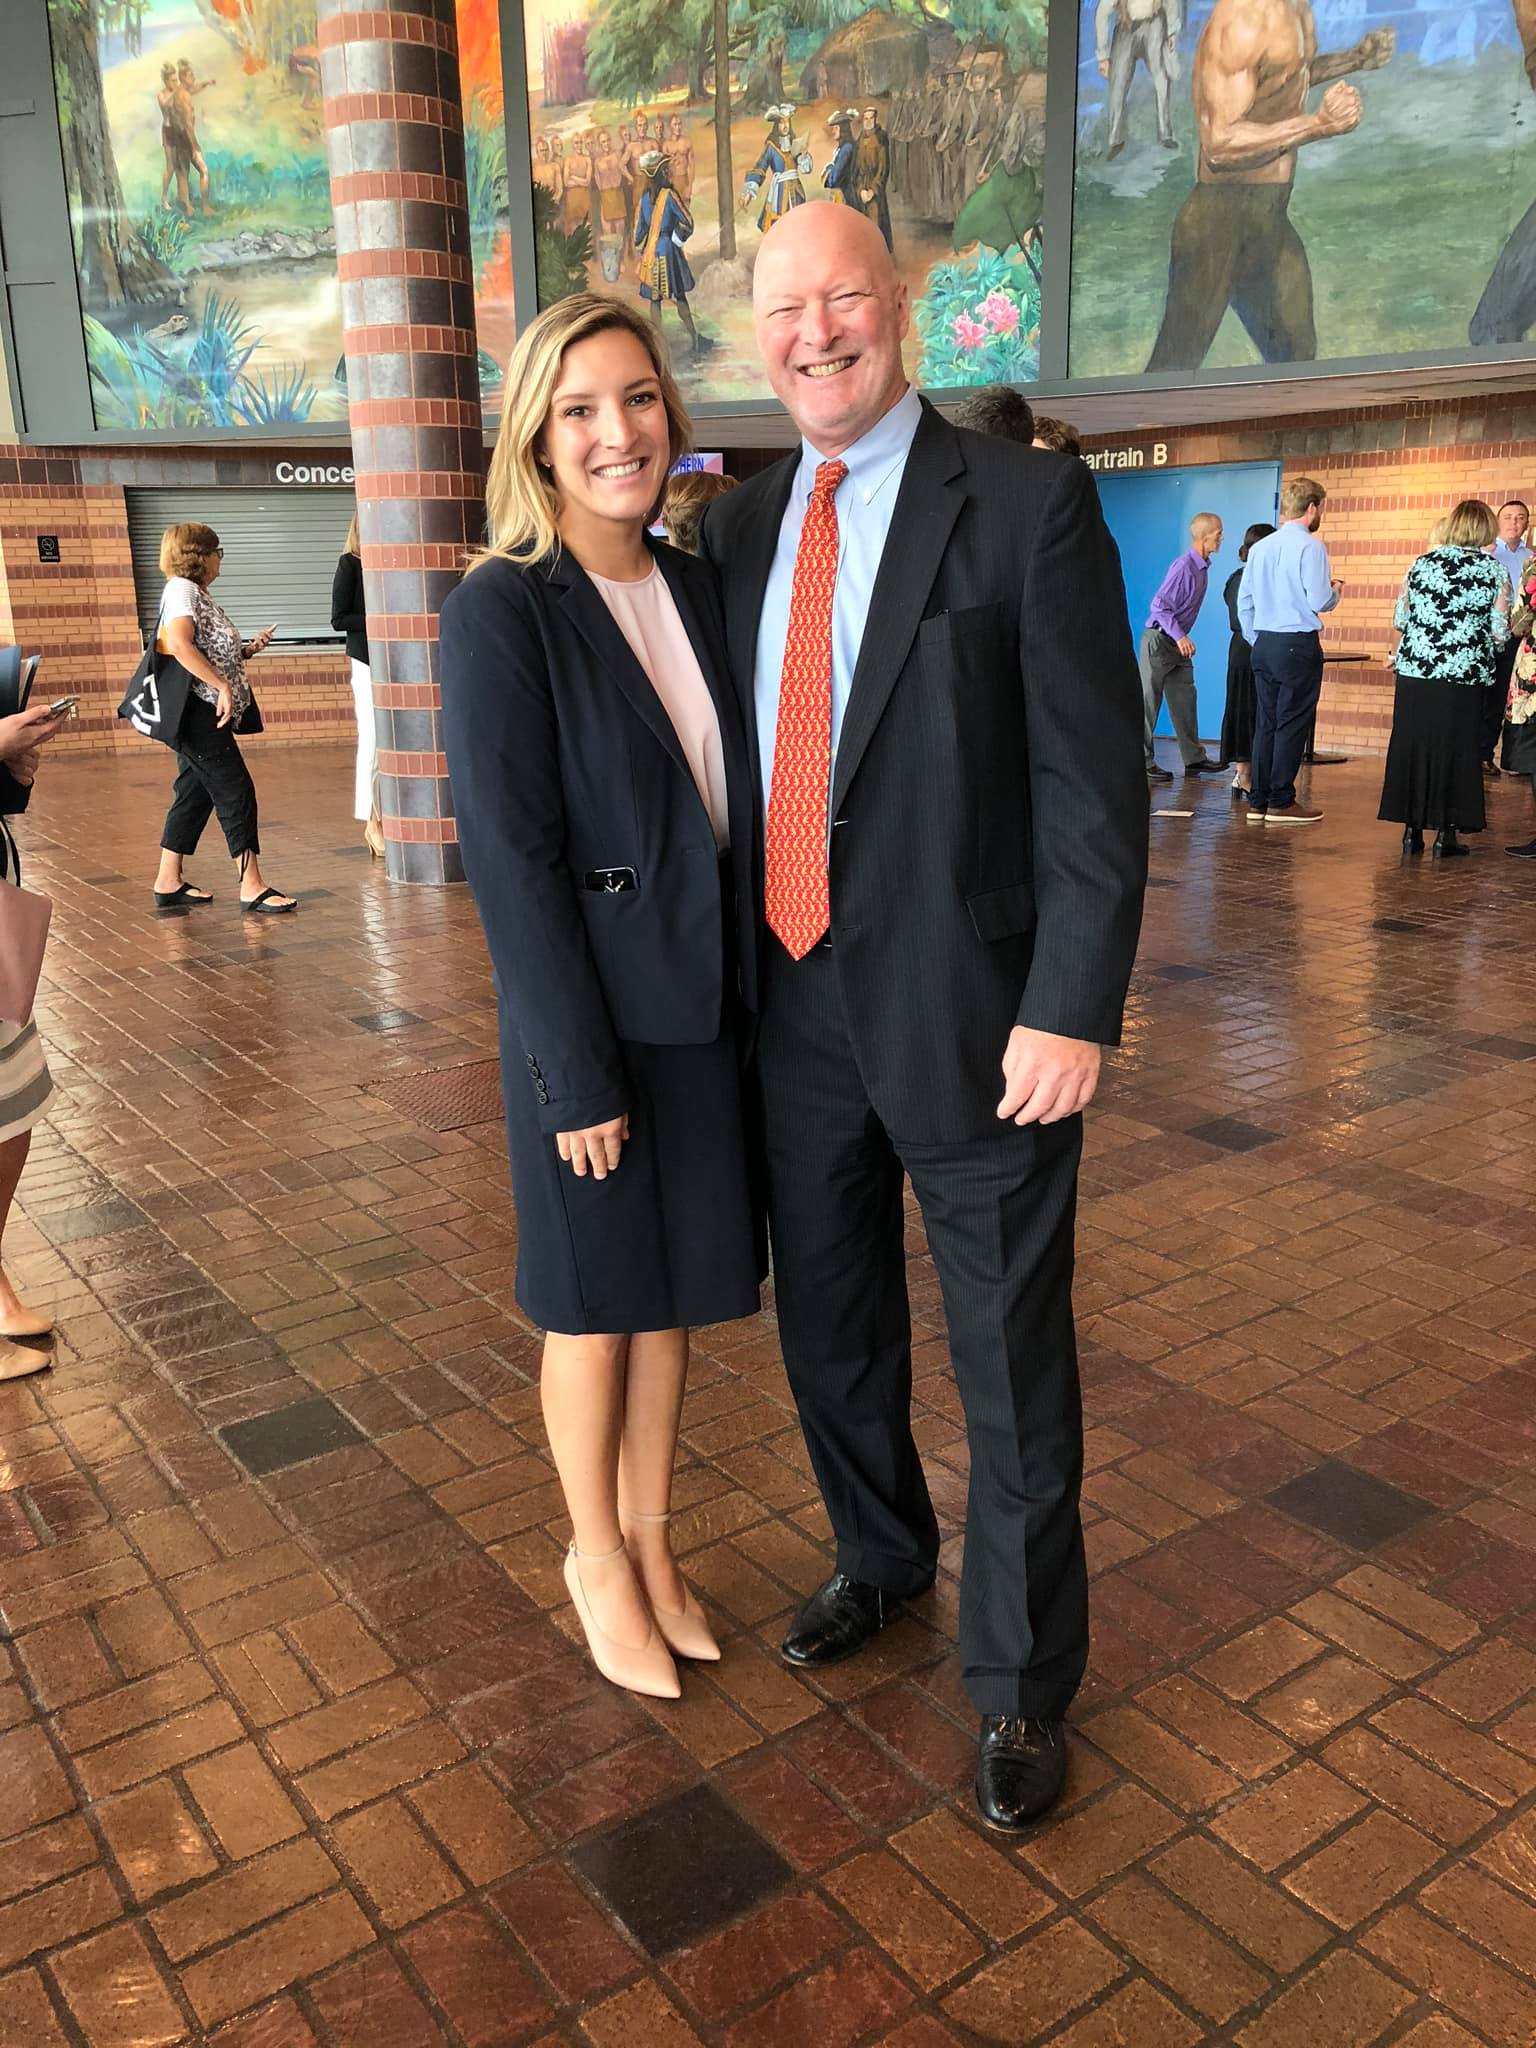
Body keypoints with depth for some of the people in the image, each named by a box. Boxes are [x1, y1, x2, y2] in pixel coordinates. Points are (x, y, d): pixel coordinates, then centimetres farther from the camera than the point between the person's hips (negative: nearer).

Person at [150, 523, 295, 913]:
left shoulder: (196, 593, 19)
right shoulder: (182, 590, -11)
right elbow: (180, 645, -26)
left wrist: (247, 650, 7)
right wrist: (223, 685, -26)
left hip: (202, 715, 10)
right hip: (198, 710, -10)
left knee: (195, 793, 12)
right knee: (236, 790, -10)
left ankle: (169, 882, 18)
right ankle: (252, 887, -9)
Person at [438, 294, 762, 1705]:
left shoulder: (698, 585, 5)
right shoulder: (499, 615, -13)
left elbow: (737, 803, 8)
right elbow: (511, 860, -16)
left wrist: (763, 998, 5)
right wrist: (579, 1076, -16)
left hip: (714, 1010, 6)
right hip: (598, 1020, -5)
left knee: (676, 1288, 17)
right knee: (598, 1304, 12)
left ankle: (653, 1540, 37)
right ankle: (597, 1556, 35)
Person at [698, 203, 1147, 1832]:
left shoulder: (1027, 507, -8)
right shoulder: (739, 528, 8)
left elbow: (1096, 781, -12)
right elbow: (729, 758, 12)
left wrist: (1071, 1011, -17)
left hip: (970, 1015, -5)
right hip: (797, 1007, 6)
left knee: (1010, 1361, 8)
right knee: (827, 1324, 20)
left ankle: (1021, 1679, 29)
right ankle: (880, 1558, 47)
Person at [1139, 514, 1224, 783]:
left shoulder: (1202, 567, 9)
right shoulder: (1183, 566, -19)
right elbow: (1159, 606, -22)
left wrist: (1181, 636, 17)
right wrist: (1179, 636, -26)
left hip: (1178, 642, 9)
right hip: (1158, 640, -9)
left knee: (1184, 700, 11)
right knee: (1148, 702, -3)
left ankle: (1193, 758, 16)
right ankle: (1142, 762, 2)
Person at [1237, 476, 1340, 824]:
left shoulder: (1259, 547, 9)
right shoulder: (1310, 546, -10)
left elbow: (1244, 602, 11)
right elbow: (1319, 602, -15)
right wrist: (1335, 589, 6)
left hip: (1264, 644, 7)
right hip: (1299, 645, -7)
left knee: (1265, 723, 10)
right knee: (1292, 725, -2)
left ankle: (1258, 801, 13)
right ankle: (1281, 804, 0)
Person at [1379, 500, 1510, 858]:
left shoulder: (1422, 564, 4)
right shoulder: (1494, 571, -2)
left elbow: (1399, 620, 7)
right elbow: (1500, 633, -4)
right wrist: (1476, 635, 17)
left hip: (1414, 671, 2)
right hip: (1465, 676, -2)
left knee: (1411, 745, 8)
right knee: (1457, 749, 6)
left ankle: (1412, 828, 11)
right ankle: (1446, 831, 7)